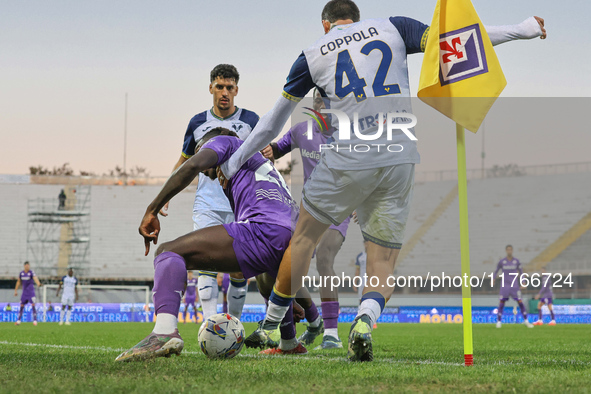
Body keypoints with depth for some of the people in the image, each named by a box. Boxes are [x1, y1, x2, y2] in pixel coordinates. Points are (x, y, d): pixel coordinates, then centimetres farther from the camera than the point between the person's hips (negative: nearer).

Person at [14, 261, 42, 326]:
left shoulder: (31, 272, -9)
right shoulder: (21, 273, 5)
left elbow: (35, 279, -27)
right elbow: (19, 282, 17)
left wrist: (38, 284, -47)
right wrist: (16, 290, 19)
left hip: (31, 292, -4)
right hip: (24, 292, 4)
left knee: (33, 305, -10)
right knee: (21, 306, 6)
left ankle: (35, 320, -6)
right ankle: (19, 320, 13)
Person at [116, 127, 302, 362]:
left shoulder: (222, 141, 20)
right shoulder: (260, 164, 43)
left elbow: (192, 165, -2)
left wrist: (152, 210, -1)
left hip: (265, 230, -9)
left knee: (169, 252, -11)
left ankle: (165, 331, -34)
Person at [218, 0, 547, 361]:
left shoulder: (313, 56, 10)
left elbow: (274, 122, 17)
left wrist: (234, 162, 30)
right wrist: (523, 30, 15)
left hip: (349, 158, -1)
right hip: (401, 157, 1)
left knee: (305, 236, 19)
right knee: (383, 262, 8)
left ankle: (271, 326, 24)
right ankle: (366, 319, -22)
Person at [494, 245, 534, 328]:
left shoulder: (516, 261, 3)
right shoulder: (502, 261, 1)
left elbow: (521, 272, 12)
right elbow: (496, 271, 12)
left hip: (515, 286, 1)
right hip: (505, 286, 0)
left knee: (520, 302, -4)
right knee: (501, 303, -4)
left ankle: (526, 321, 4)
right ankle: (499, 321, 5)